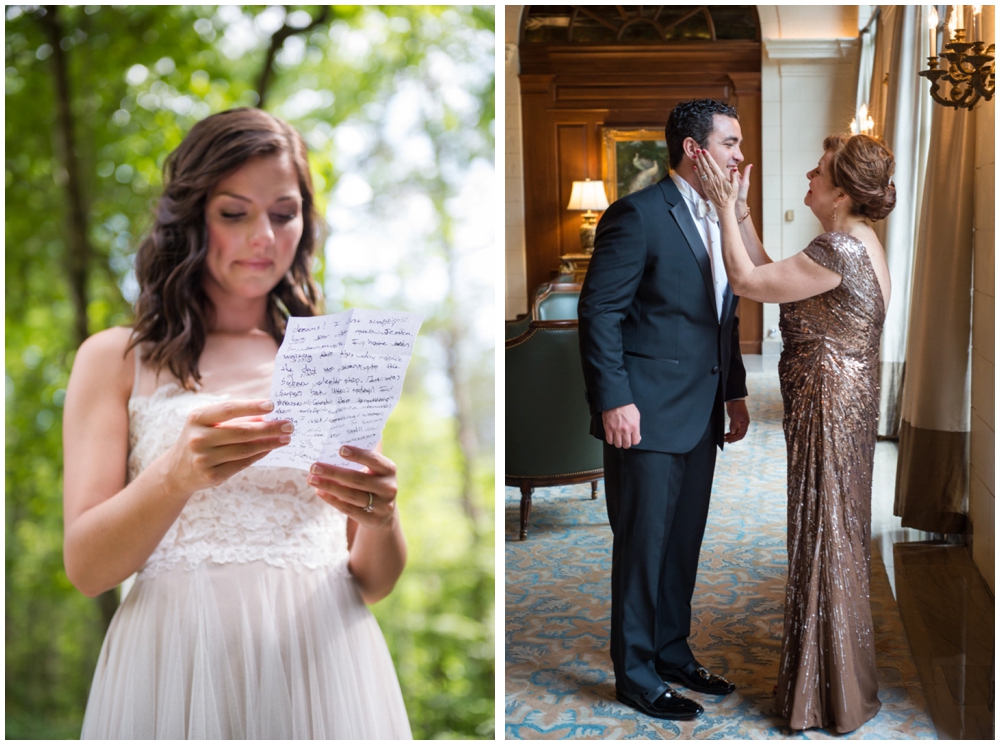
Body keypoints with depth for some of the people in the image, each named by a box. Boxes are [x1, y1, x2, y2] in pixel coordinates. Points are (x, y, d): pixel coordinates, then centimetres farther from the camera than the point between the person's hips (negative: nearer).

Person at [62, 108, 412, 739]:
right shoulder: (116, 358, 7)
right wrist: (178, 474, -22)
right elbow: (86, 566, -3)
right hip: (175, 667, -1)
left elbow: (373, 583, 9)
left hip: (321, 664, 2)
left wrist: (380, 519, -13)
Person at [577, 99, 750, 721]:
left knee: (685, 542, 17)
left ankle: (673, 652, 33)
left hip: (701, 414, 8)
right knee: (644, 546, 3)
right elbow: (599, 312, -15)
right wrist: (614, 400, -19)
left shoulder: (722, 220, 13)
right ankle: (637, 674, 18)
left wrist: (735, 392, 15)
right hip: (648, 415, -8)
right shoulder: (638, 215, -12)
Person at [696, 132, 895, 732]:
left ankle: (832, 698, 18)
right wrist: (738, 209, 6)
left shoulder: (840, 249, -23)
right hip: (846, 397, 10)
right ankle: (841, 678, 36)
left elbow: (748, 281, -19)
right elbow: (771, 275, 10)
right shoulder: (858, 239, 9)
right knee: (838, 534, 19)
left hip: (829, 404, -10)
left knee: (826, 537, 2)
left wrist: (726, 208, -11)